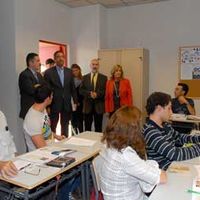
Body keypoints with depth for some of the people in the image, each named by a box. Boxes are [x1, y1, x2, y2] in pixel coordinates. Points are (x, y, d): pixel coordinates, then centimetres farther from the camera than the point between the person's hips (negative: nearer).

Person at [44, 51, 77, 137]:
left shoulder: (69, 71, 6)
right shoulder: (48, 72, -5)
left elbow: (72, 88, 9)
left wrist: (75, 101, 5)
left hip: (66, 104, 4)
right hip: (54, 104, -3)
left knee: (65, 126, 14)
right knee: (52, 126, 7)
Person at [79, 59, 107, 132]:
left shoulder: (104, 78, 6)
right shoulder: (85, 77, 10)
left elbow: (105, 90, -3)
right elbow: (81, 90, 2)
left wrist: (97, 94, -19)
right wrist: (90, 93, -14)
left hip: (99, 105, -1)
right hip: (87, 105, 1)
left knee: (98, 128, 5)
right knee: (87, 127, 7)